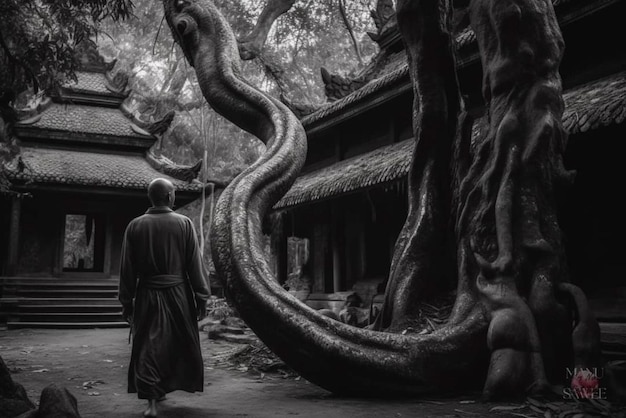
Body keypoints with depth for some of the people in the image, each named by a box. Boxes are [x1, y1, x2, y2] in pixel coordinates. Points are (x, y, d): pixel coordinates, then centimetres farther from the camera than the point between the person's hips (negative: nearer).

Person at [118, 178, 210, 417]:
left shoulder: (135, 226, -1)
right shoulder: (184, 223, -6)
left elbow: (127, 269, 1)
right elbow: (195, 265, -5)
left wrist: (127, 302, 9)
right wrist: (201, 298, 2)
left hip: (147, 295, 1)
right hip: (178, 295, -1)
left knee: (148, 347, 7)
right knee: (180, 344, 17)